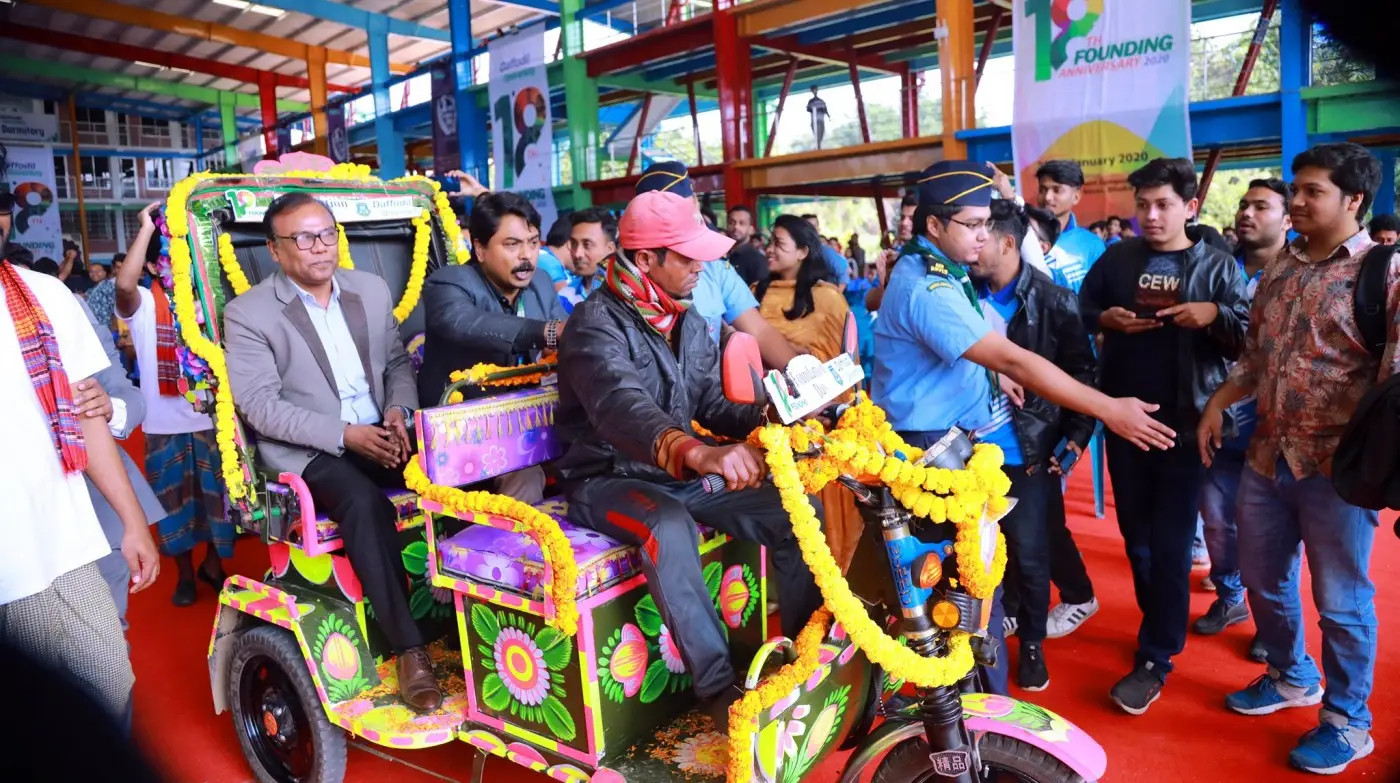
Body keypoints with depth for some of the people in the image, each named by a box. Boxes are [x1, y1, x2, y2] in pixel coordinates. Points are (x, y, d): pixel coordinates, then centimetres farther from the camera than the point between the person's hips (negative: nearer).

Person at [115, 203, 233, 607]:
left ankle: (213, 563, 31)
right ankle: (185, 573, 28)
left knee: (218, 493, 11)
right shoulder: (142, 304, -5)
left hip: (211, 418, 3)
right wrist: (147, 228, -23)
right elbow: (124, 283, -28)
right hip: (166, 424, -2)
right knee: (175, 498, 11)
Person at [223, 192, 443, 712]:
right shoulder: (247, 313, -4)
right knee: (365, 502, -34)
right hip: (305, 450, -4)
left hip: (379, 433, 4)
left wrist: (398, 410, -7)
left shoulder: (372, 289, 11)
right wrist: (345, 434, -19)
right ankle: (409, 648, -26)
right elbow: (260, 406, -10)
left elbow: (398, 361, 15)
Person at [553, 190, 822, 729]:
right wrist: (697, 452, -57)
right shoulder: (597, 323, -19)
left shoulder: (689, 324, 7)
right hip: (608, 480, -7)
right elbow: (621, 408, -38)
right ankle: (719, 688, -25)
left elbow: (711, 404, 10)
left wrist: (769, 418, -11)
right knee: (670, 526, -39)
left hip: (681, 476, 7)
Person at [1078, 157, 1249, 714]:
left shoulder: (1218, 267, 0)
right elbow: (1080, 309, 11)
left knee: (1170, 544, 0)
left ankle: (1154, 661, 8)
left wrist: (1216, 316, -20)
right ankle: (1162, 625, 34)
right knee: (1136, 536, 13)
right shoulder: (1117, 258, 6)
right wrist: (1105, 318, -10)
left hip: (1186, 424, -3)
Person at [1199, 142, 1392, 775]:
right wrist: (1217, 403, 9)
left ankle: (1347, 720, 28)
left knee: (1341, 600, 8)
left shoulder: (1384, 271, -9)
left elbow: (1394, 379, -13)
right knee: (1262, 579, 18)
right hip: (1266, 457, 6)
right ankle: (1291, 677, 42)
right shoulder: (1280, 266, 10)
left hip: (1336, 466, -6)